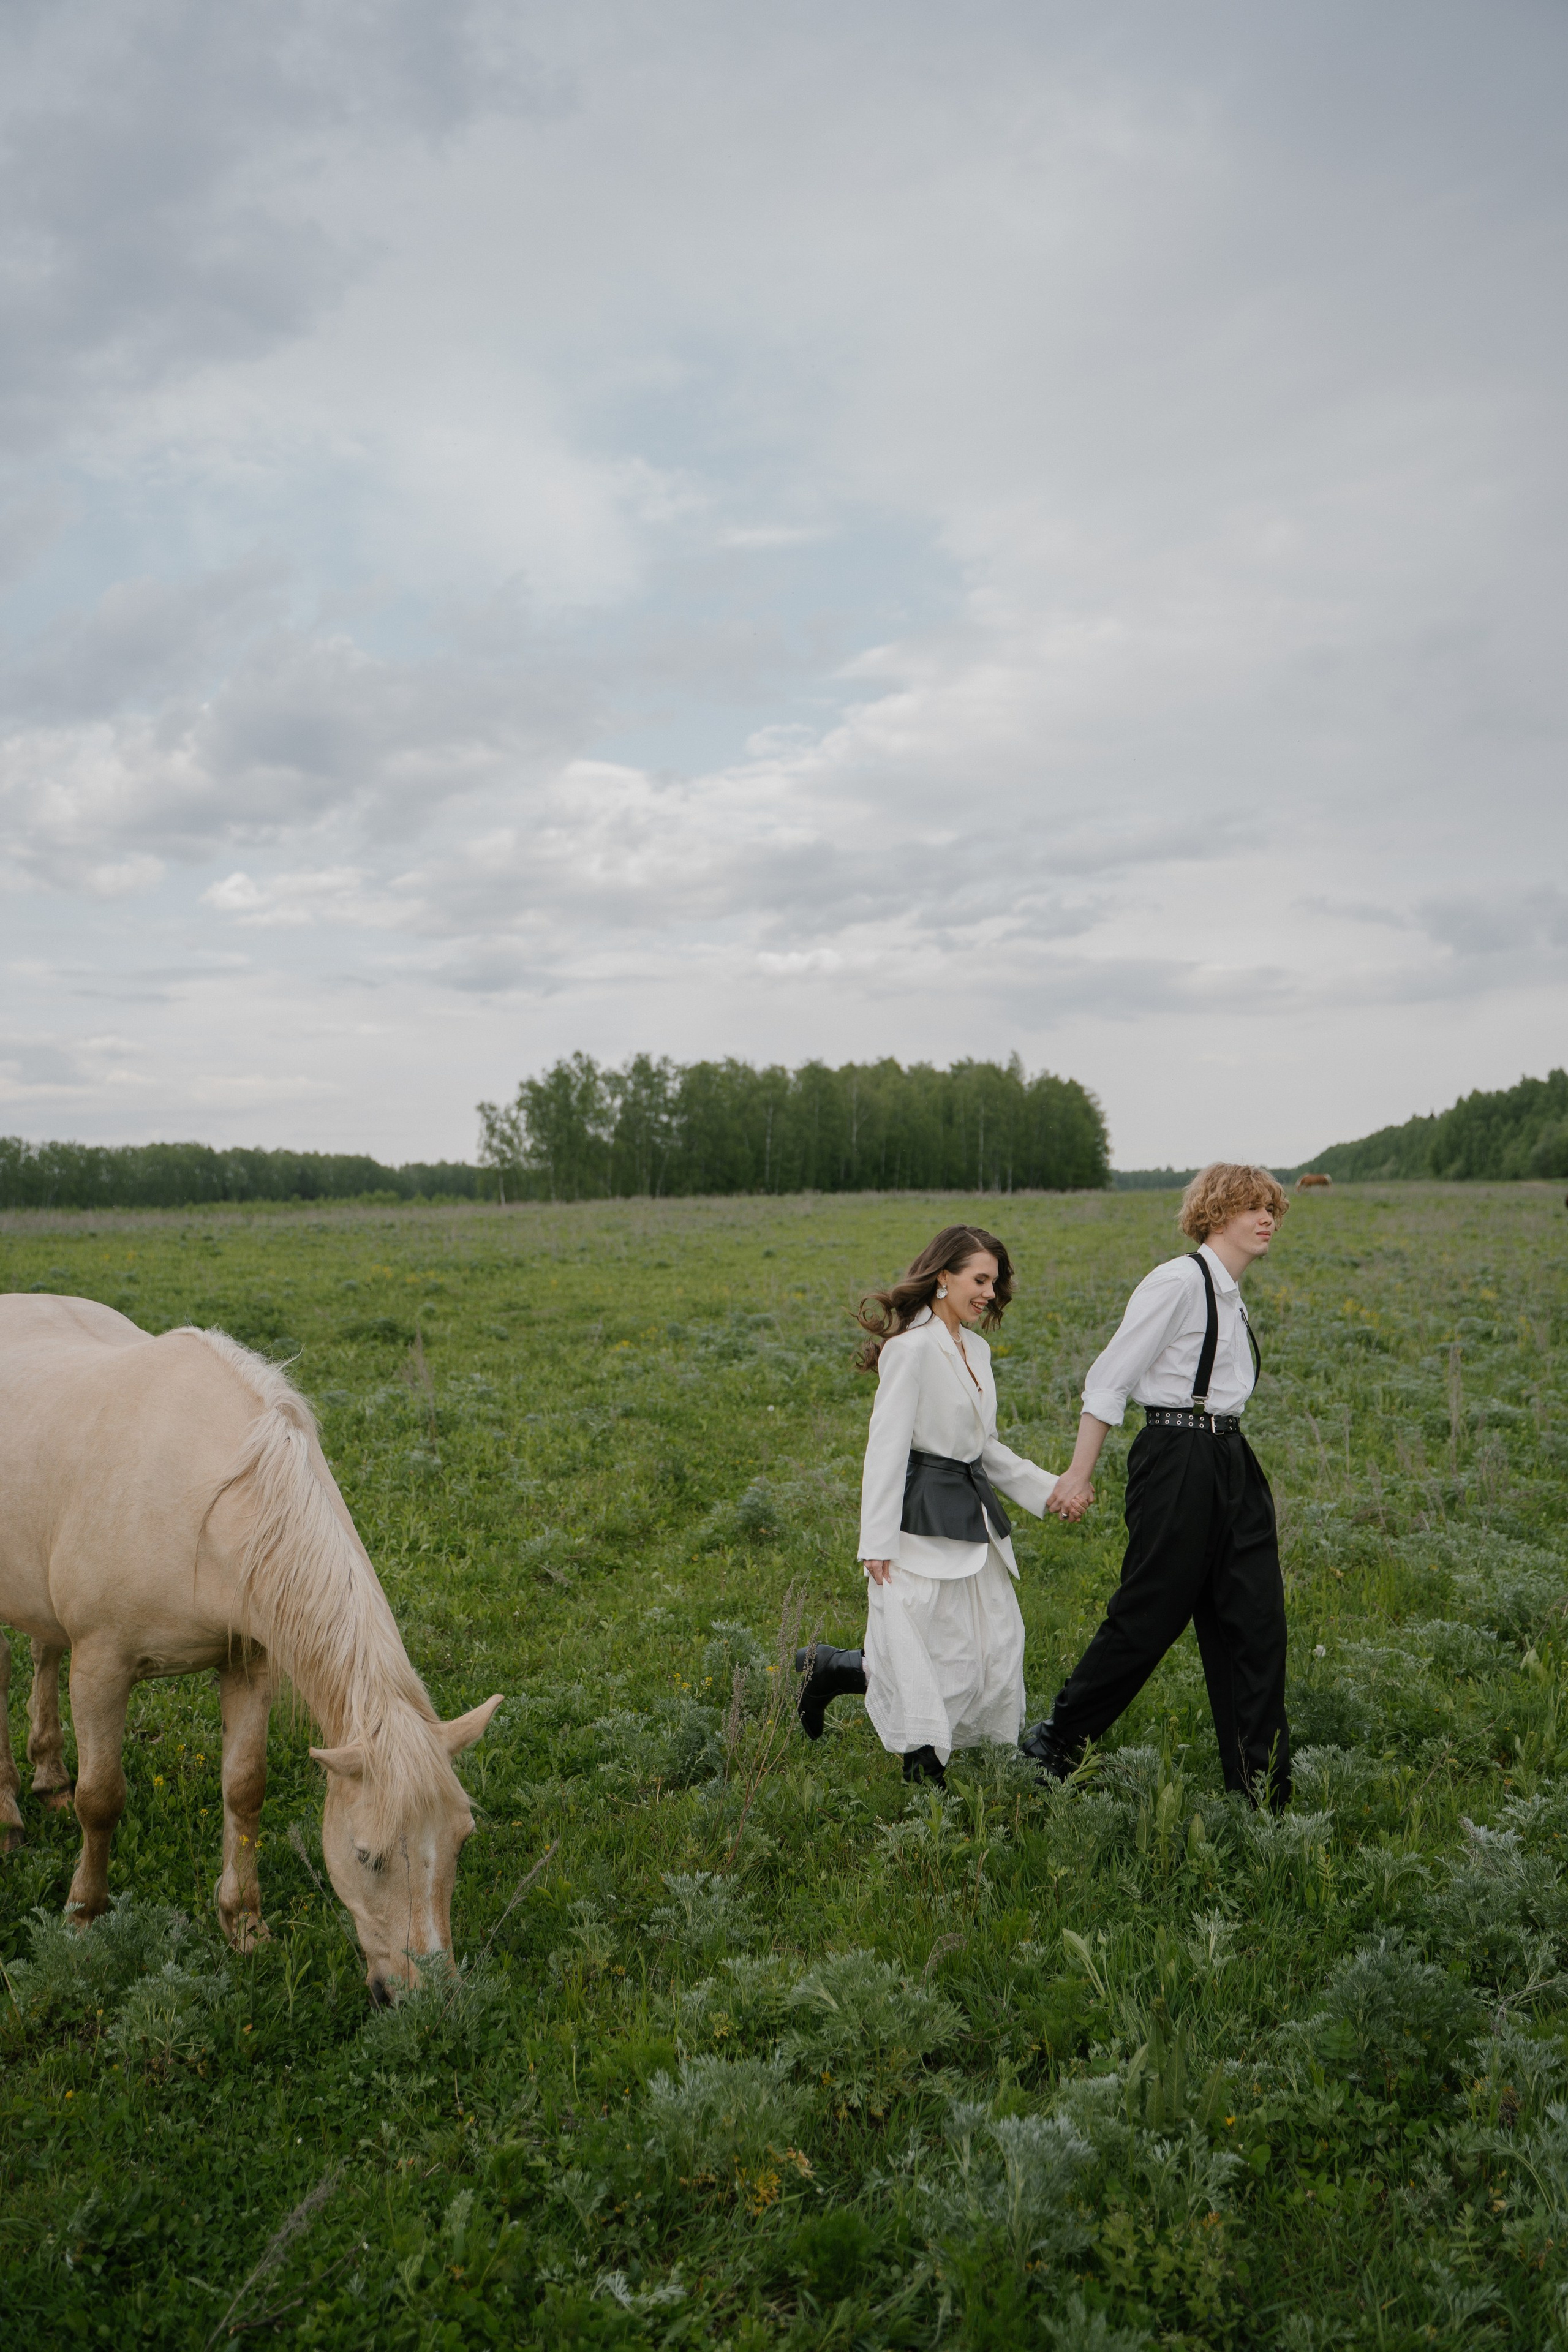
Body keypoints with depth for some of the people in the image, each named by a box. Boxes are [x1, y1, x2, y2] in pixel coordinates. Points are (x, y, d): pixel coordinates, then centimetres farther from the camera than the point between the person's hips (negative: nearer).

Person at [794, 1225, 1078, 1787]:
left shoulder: (976, 1349, 13)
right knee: (940, 1661, -4)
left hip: (974, 1519, 9)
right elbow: (886, 1447, -16)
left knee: (998, 1648, 8)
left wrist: (1049, 1488, 11)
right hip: (924, 1521, -9)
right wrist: (877, 1543, -18)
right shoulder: (913, 1347, -14)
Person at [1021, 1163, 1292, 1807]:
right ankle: (1055, 1744, 17)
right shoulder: (1179, 1281, -11)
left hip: (1231, 1463, 9)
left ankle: (1262, 1788, 13)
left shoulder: (1230, 1297, 16)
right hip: (1177, 1458, -9)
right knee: (1149, 1616, -1)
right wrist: (1080, 1473, -14)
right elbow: (1110, 1376, -13)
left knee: (1256, 1620, 6)